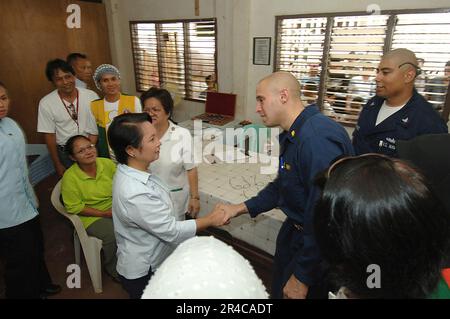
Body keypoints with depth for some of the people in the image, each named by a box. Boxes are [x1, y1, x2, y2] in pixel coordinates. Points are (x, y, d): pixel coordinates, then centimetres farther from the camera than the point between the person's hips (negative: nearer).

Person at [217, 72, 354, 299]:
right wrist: (240, 209, 7)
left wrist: (302, 278, -20)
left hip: (317, 244, -8)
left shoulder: (317, 139, -31)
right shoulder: (292, 135, 2)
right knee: (279, 290, 26)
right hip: (295, 230, 9)